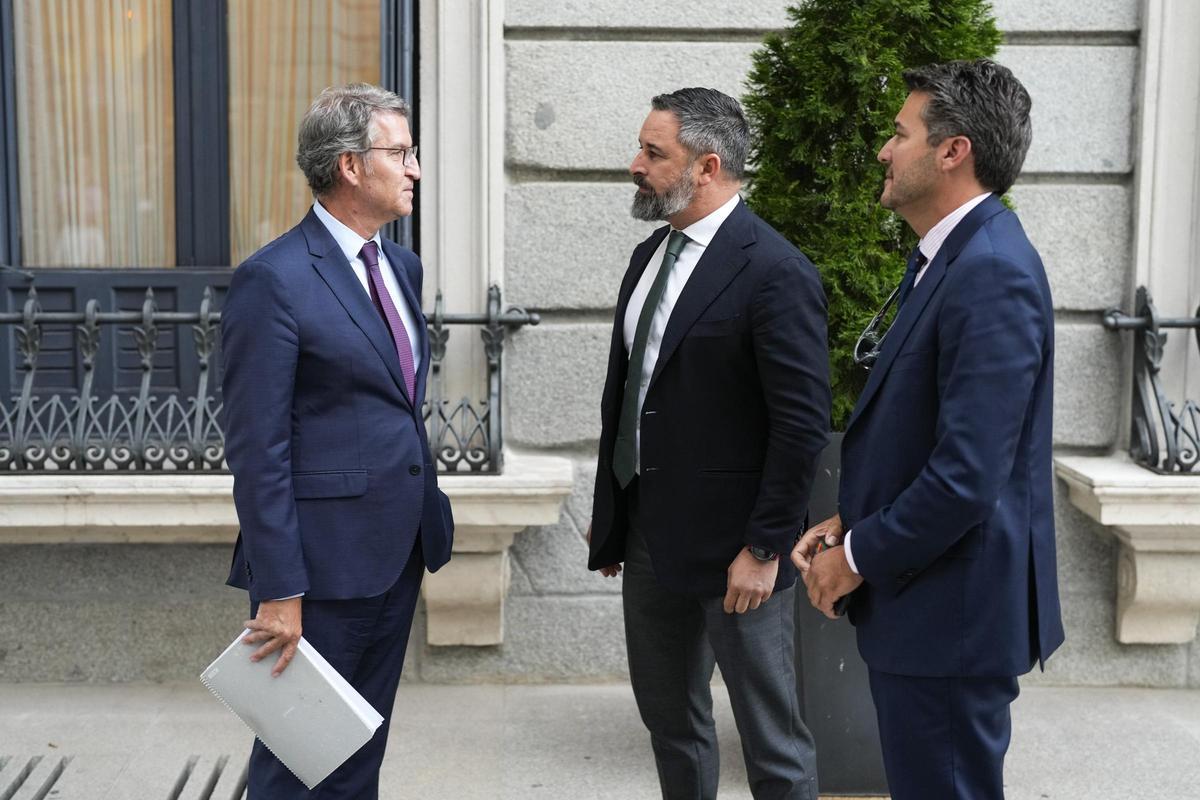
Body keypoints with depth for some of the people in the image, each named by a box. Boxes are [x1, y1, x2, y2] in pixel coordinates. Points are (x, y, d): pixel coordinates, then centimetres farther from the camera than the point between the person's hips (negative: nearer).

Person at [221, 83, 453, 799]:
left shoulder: (402, 266, 10)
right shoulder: (274, 281, -15)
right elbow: (258, 449, -17)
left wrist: (425, 524, 16)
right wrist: (279, 591, -18)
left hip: (399, 552, 8)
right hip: (325, 561, -8)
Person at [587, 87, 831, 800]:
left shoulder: (777, 274, -16)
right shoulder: (650, 257, 9)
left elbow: (804, 426, -18)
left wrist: (764, 549, -18)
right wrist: (610, 513, 15)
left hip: (731, 545, -8)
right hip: (648, 530, 8)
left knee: (772, 739, 5)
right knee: (668, 716, 20)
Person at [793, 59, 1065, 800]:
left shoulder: (992, 273, -22)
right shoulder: (953, 257, 10)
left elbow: (967, 475, -26)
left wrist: (859, 557, -13)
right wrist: (852, 523, 6)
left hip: (951, 609, -10)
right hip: (929, 599, 10)